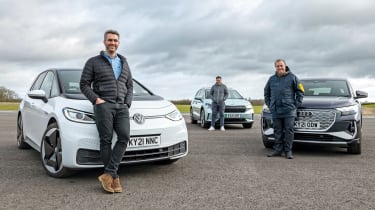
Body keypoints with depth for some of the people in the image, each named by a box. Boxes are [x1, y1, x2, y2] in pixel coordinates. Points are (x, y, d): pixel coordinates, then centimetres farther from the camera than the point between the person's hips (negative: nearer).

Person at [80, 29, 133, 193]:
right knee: (106, 140, -11)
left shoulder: (124, 64, 22)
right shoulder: (93, 62, 9)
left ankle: (108, 174, -16)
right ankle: (114, 177, -4)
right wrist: (96, 100, -9)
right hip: (103, 105, -3)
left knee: (124, 136, -18)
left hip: (121, 106, 3)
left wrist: (127, 104, 6)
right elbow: (84, 84, 5)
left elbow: (129, 86, 22)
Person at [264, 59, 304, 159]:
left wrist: (296, 104, -2)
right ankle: (277, 150, 13)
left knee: (289, 130, -2)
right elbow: (266, 93, 23)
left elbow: (300, 91, 5)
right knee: (277, 131, 7)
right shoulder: (272, 79, 13)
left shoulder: (292, 77, 3)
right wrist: (269, 104, 13)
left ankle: (288, 151, 5)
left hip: (289, 110, -3)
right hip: (275, 111, 3)